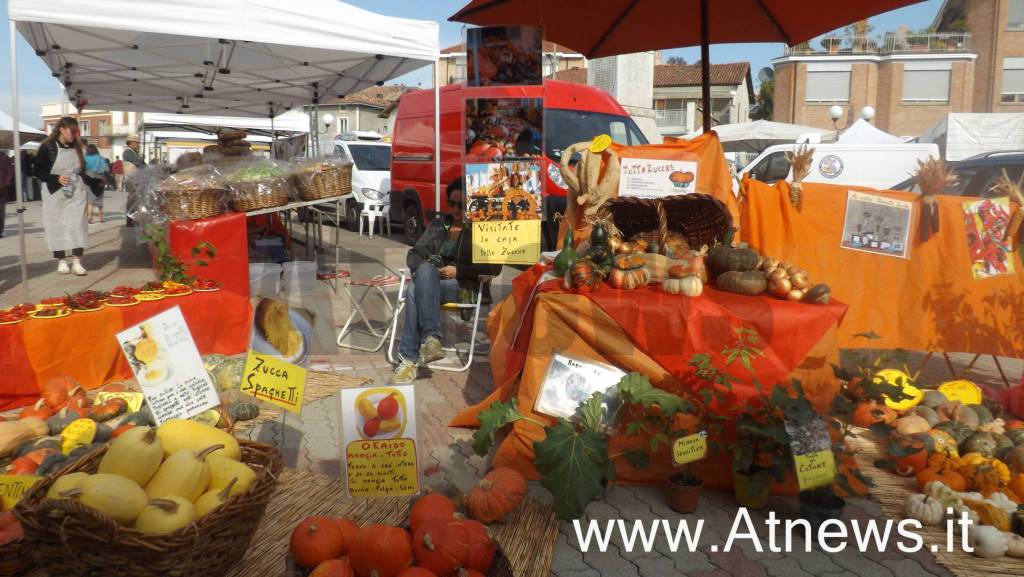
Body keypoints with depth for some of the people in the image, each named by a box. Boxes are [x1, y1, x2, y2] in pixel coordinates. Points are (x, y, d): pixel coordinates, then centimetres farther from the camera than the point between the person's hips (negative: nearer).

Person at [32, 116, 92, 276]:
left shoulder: (76, 148, 8)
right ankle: (61, 261, 15)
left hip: (76, 193, 3)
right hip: (56, 194, -3)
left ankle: (77, 261, -6)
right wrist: (56, 179, -16)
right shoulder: (48, 147, -6)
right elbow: (36, 170, -4)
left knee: (77, 224, -5)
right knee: (57, 225, 4)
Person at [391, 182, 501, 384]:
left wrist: (458, 270, -9)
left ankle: (409, 358, -41)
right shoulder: (438, 224, 23)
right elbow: (415, 254, 17)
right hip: (429, 283, 4)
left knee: (415, 290, -34)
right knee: (425, 269, -34)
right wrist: (423, 270, -7)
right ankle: (431, 338, -44)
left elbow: (495, 267, -1)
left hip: (463, 287, -4)